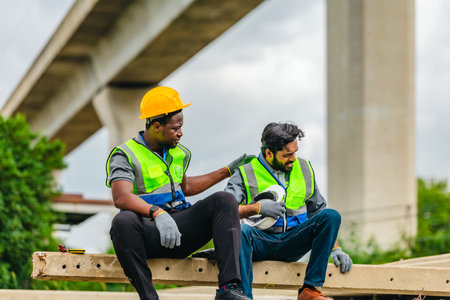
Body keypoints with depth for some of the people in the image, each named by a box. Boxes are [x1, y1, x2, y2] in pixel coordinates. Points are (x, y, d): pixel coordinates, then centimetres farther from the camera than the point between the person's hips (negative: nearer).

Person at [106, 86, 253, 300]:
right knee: (123, 222, -39)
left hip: (179, 225, 6)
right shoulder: (125, 155, -4)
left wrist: (226, 171, 38)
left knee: (224, 200, -16)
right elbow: (122, 197, -22)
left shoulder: (179, 154, 20)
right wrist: (157, 213, -37)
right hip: (149, 230, -6)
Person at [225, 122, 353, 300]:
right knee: (240, 230, -36)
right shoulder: (246, 173, 1)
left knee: (331, 216, -19)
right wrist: (257, 207, -26)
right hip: (261, 242, -3)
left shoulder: (304, 169, 15)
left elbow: (318, 210, 21)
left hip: (293, 242, 4)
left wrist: (335, 248, 11)